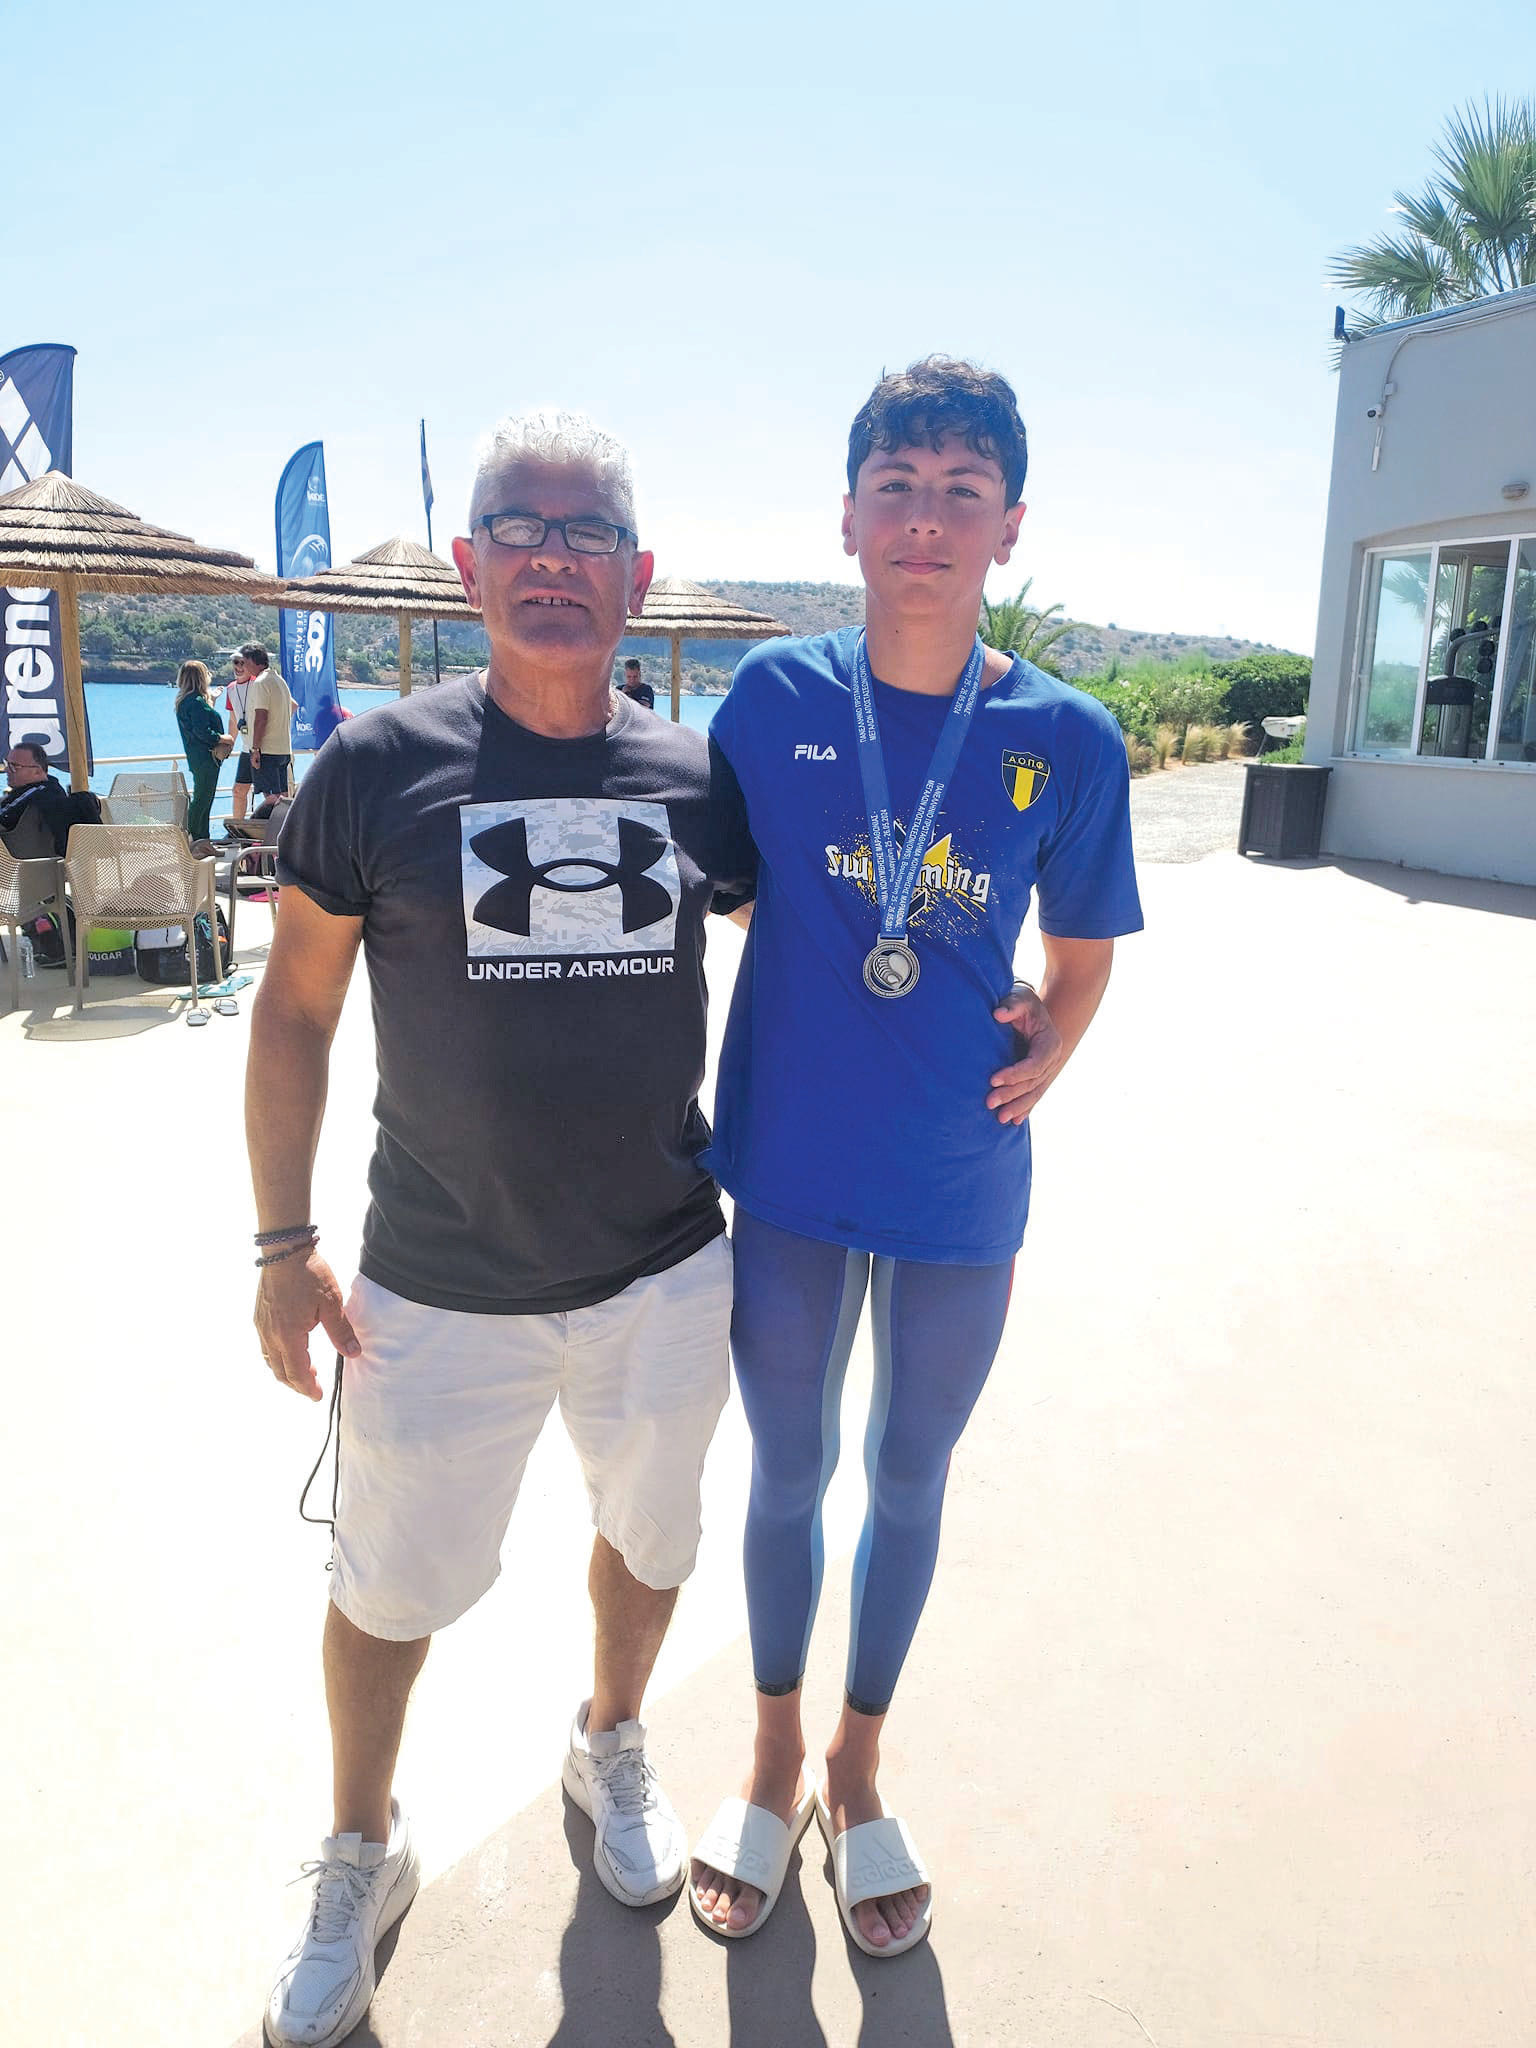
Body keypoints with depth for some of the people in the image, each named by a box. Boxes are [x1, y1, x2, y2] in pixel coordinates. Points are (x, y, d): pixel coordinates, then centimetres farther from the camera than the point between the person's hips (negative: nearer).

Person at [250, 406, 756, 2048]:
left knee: (647, 1537, 23)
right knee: (387, 1589, 15)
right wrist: (283, 1247, -4)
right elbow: (293, 1008, -3)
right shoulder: (376, 767, -9)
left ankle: (612, 1748, 55)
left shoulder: (698, 780, -4)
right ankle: (359, 1854, 46)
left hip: (663, 1276, 2)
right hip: (436, 1292, -1)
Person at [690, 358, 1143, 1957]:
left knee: (908, 1483, 18)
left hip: (960, 1190, 1)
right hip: (787, 1176, 0)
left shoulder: (1067, 739, -8)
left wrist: (1038, 1061, -9)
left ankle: (856, 1768, 45)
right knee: (787, 1474, 18)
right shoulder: (773, 697, -7)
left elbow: (1080, 958, 6)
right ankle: (773, 1756, 45)